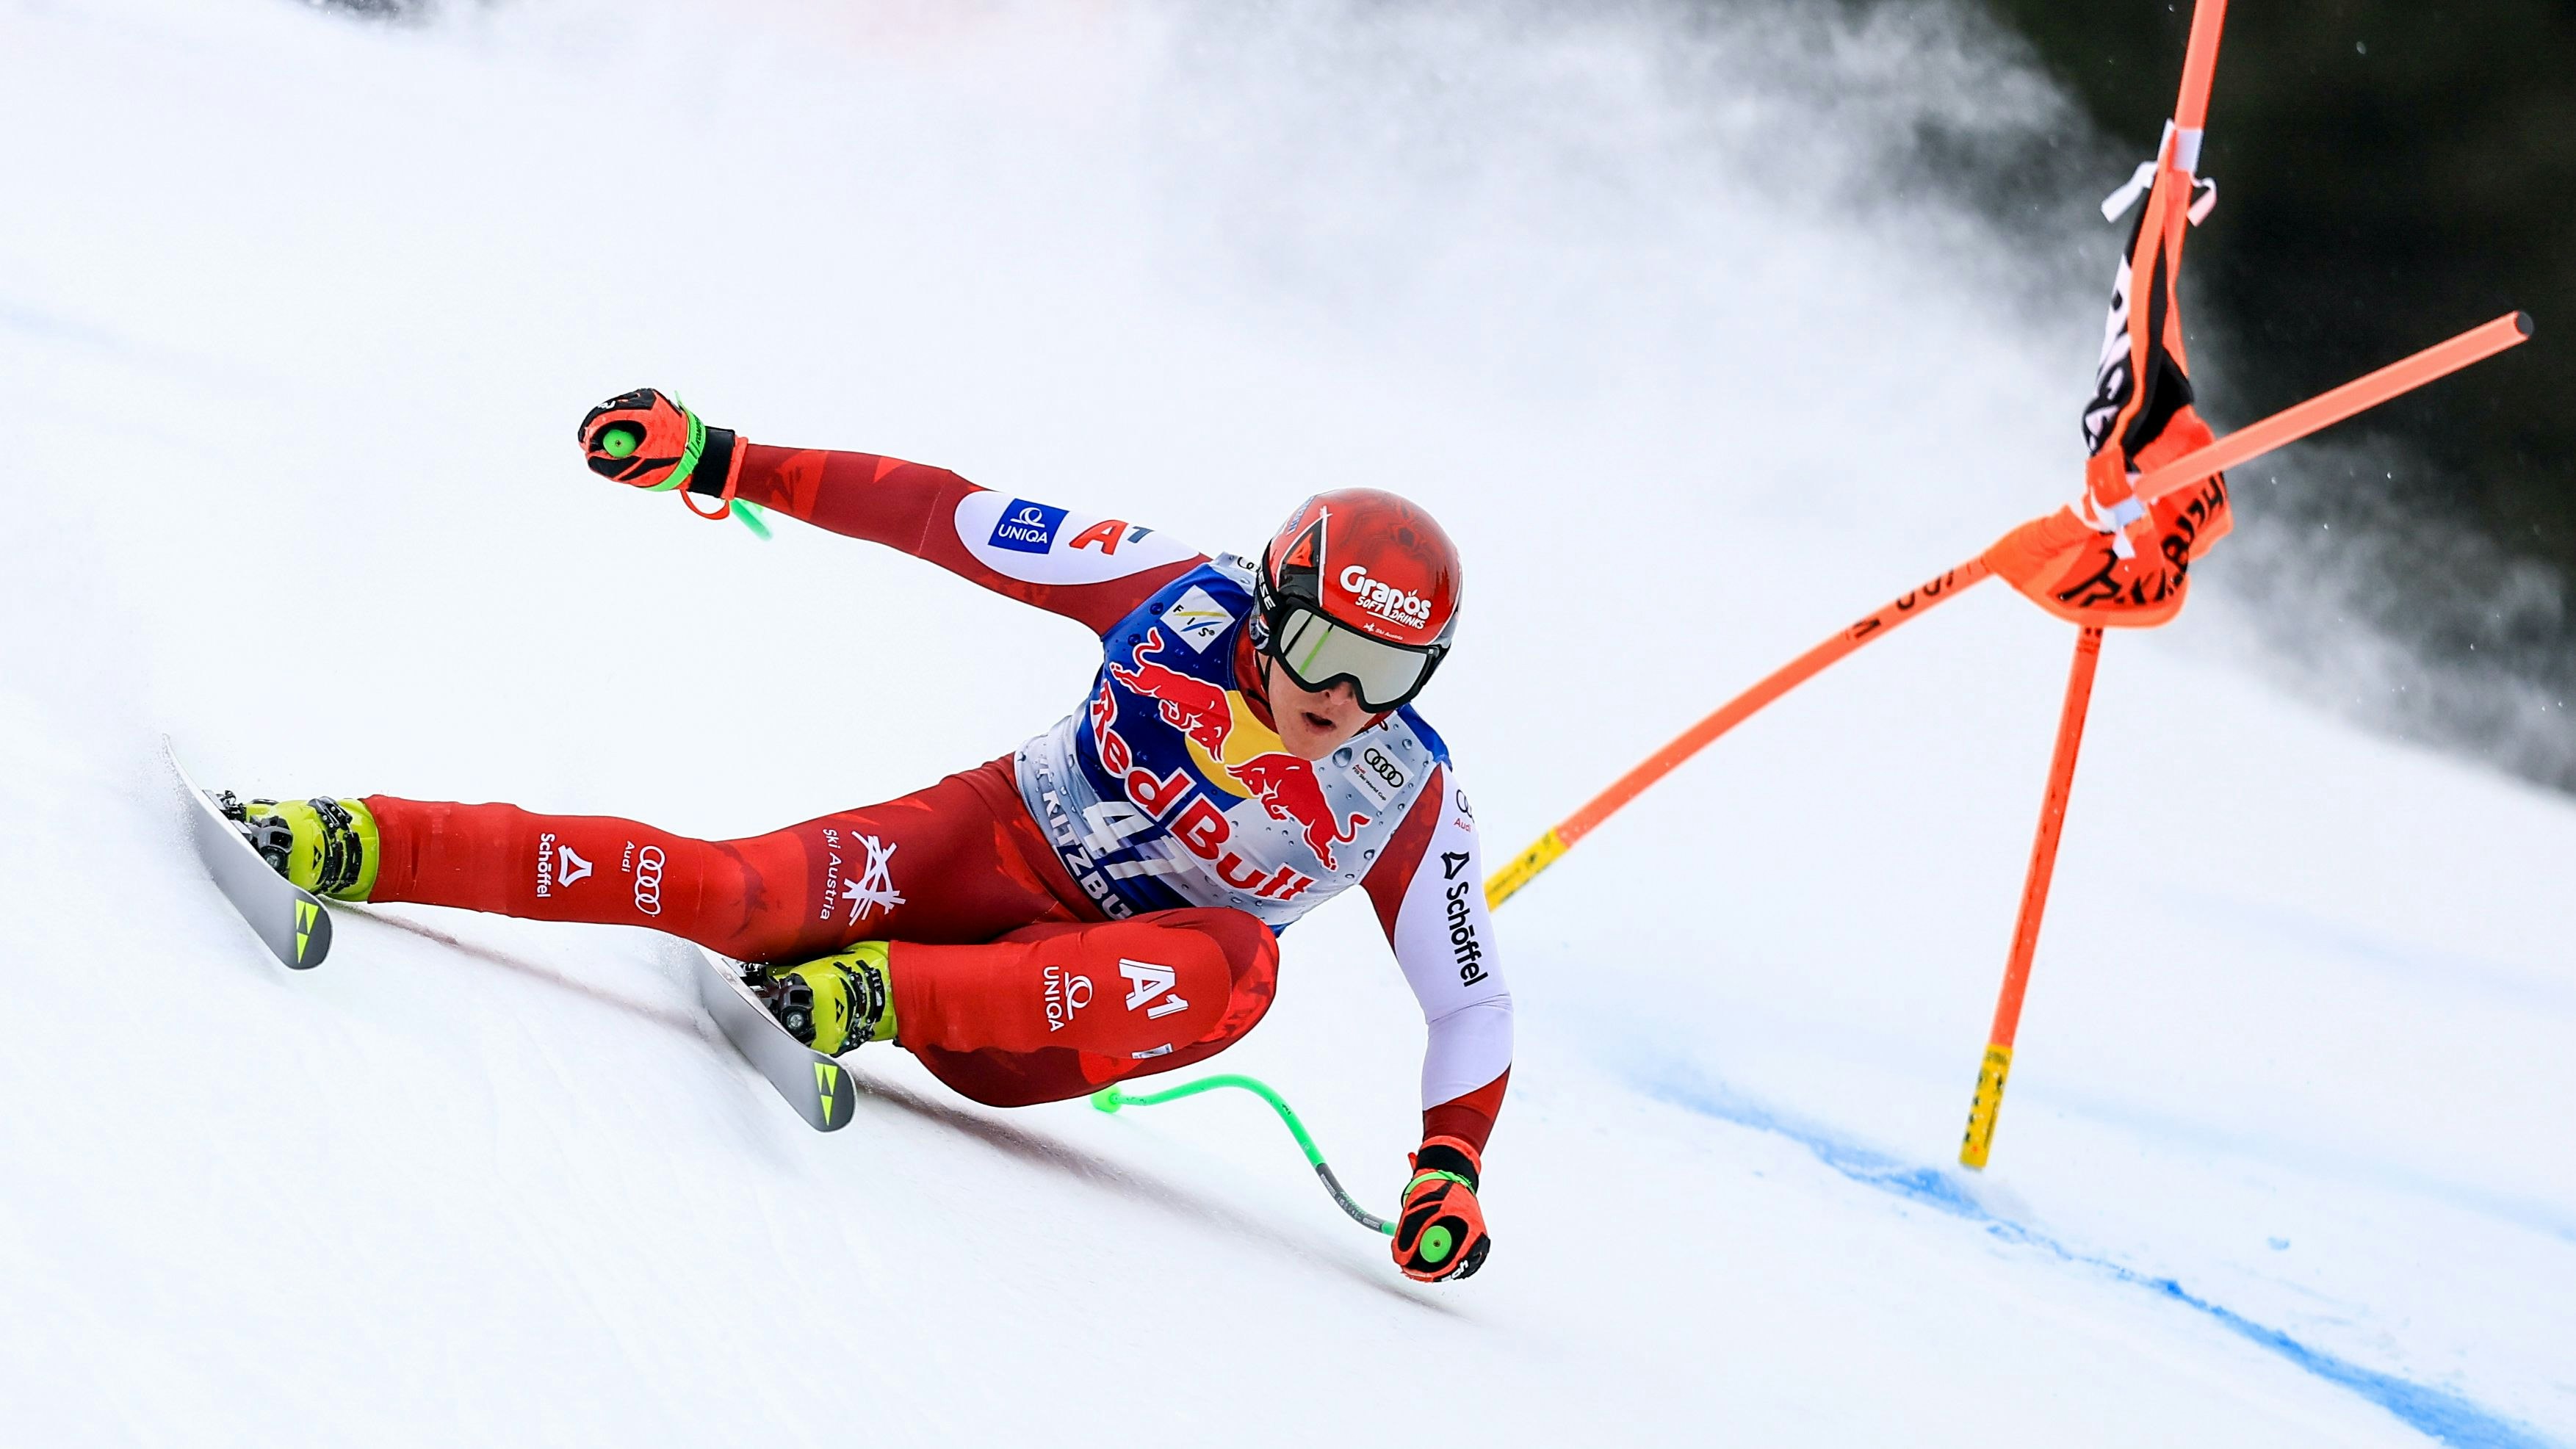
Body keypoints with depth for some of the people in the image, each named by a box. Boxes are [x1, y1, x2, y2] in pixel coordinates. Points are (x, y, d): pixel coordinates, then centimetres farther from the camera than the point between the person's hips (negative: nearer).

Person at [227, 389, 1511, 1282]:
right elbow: (947, 515, -8)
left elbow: (1473, 1000, 2)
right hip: (994, 842, 0)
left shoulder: (1408, 803, -10)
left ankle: (876, 996, -35)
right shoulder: (1182, 597, -11)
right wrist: (724, 464, -12)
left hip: (1087, 1004, 0)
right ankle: (356, 848, -26)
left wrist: (1451, 1167, -12)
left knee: (1238, 964, -35)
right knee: (752, 894, -28)